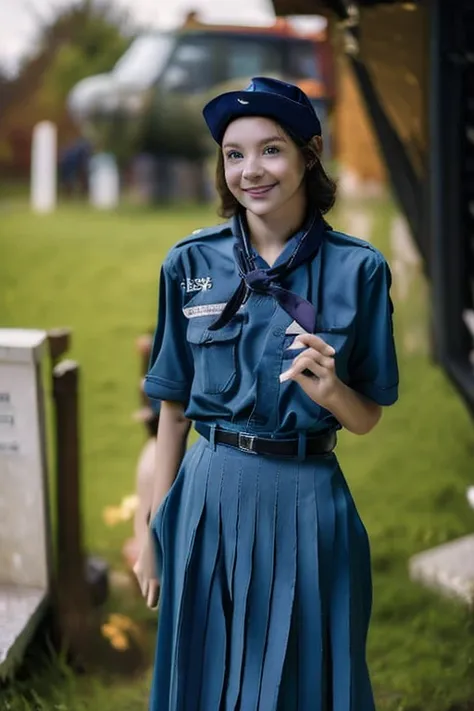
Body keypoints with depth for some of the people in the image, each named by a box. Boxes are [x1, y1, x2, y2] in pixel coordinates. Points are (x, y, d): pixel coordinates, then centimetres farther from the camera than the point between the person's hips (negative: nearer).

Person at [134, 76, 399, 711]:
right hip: (209, 497, 1)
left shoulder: (357, 270, -4)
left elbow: (368, 419, 3)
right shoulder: (191, 264, 0)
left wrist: (329, 389, -19)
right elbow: (173, 408, 6)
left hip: (310, 505, -1)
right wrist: (156, 532, 7)